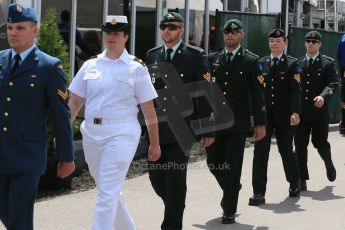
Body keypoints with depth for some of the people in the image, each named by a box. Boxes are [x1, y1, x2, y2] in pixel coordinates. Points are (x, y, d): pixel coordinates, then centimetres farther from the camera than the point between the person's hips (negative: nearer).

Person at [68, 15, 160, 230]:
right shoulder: (91, 65, 7)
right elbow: (75, 102, 9)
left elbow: (149, 109, -1)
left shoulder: (136, 68, -2)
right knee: (110, 190, 17)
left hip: (121, 134, -5)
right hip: (92, 133, 5)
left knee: (107, 194, -9)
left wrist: (155, 143, 0)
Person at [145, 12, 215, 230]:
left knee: (175, 179, -4)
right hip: (155, 127, 5)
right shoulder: (152, 55, 11)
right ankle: (175, 208, 35)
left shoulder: (195, 55, -2)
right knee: (156, 176, 9)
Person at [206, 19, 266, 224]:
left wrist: (260, 123, -6)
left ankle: (230, 210, 9)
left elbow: (258, 94, -2)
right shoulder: (212, 59, 10)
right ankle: (231, 189, 37)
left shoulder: (251, 61, 0)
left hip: (238, 122, -3)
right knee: (213, 163, 9)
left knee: (232, 166, -1)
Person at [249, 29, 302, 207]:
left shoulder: (292, 64, 0)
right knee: (260, 152, -4)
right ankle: (259, 193, -2)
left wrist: (295, 112, -19)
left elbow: (295, 90, -8)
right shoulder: (261, 63, 9)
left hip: (283, 116, -2)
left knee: (286, 150, 10)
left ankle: (294, 184, 34)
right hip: (264, 115, 2)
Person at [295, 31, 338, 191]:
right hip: (301, 112, 3)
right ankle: (302, 179, 9)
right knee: (300, 145, 1)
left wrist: (323, 96, -27)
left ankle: (329, 165, 36)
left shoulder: (328, 63, 2)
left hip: (319, 111, -3)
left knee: (320, 142, 4)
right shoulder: (298, 63, 12)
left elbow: (333, 83, -8)